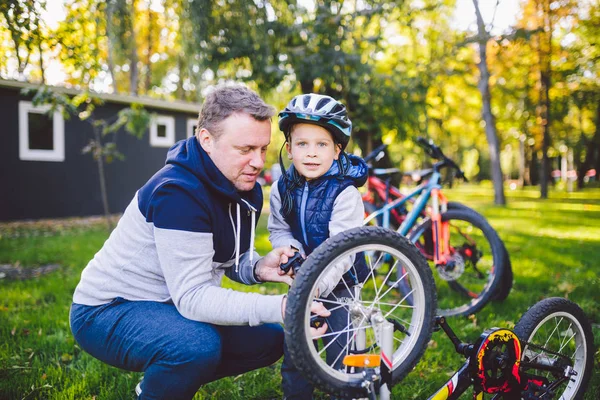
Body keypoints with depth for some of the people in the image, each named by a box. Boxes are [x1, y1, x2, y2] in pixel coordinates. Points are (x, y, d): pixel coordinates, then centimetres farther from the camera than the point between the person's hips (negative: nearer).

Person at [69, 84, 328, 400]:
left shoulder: (246, 190, -2)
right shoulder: (179, 192, -28)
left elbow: (231, 259, 8)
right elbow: (192, 296, -32)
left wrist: (258, 268, -15)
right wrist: (278, 307, -40)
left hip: (173, 305, 8)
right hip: (108, 312, -8)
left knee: (271, 339, 4)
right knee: (199, 345, -35)